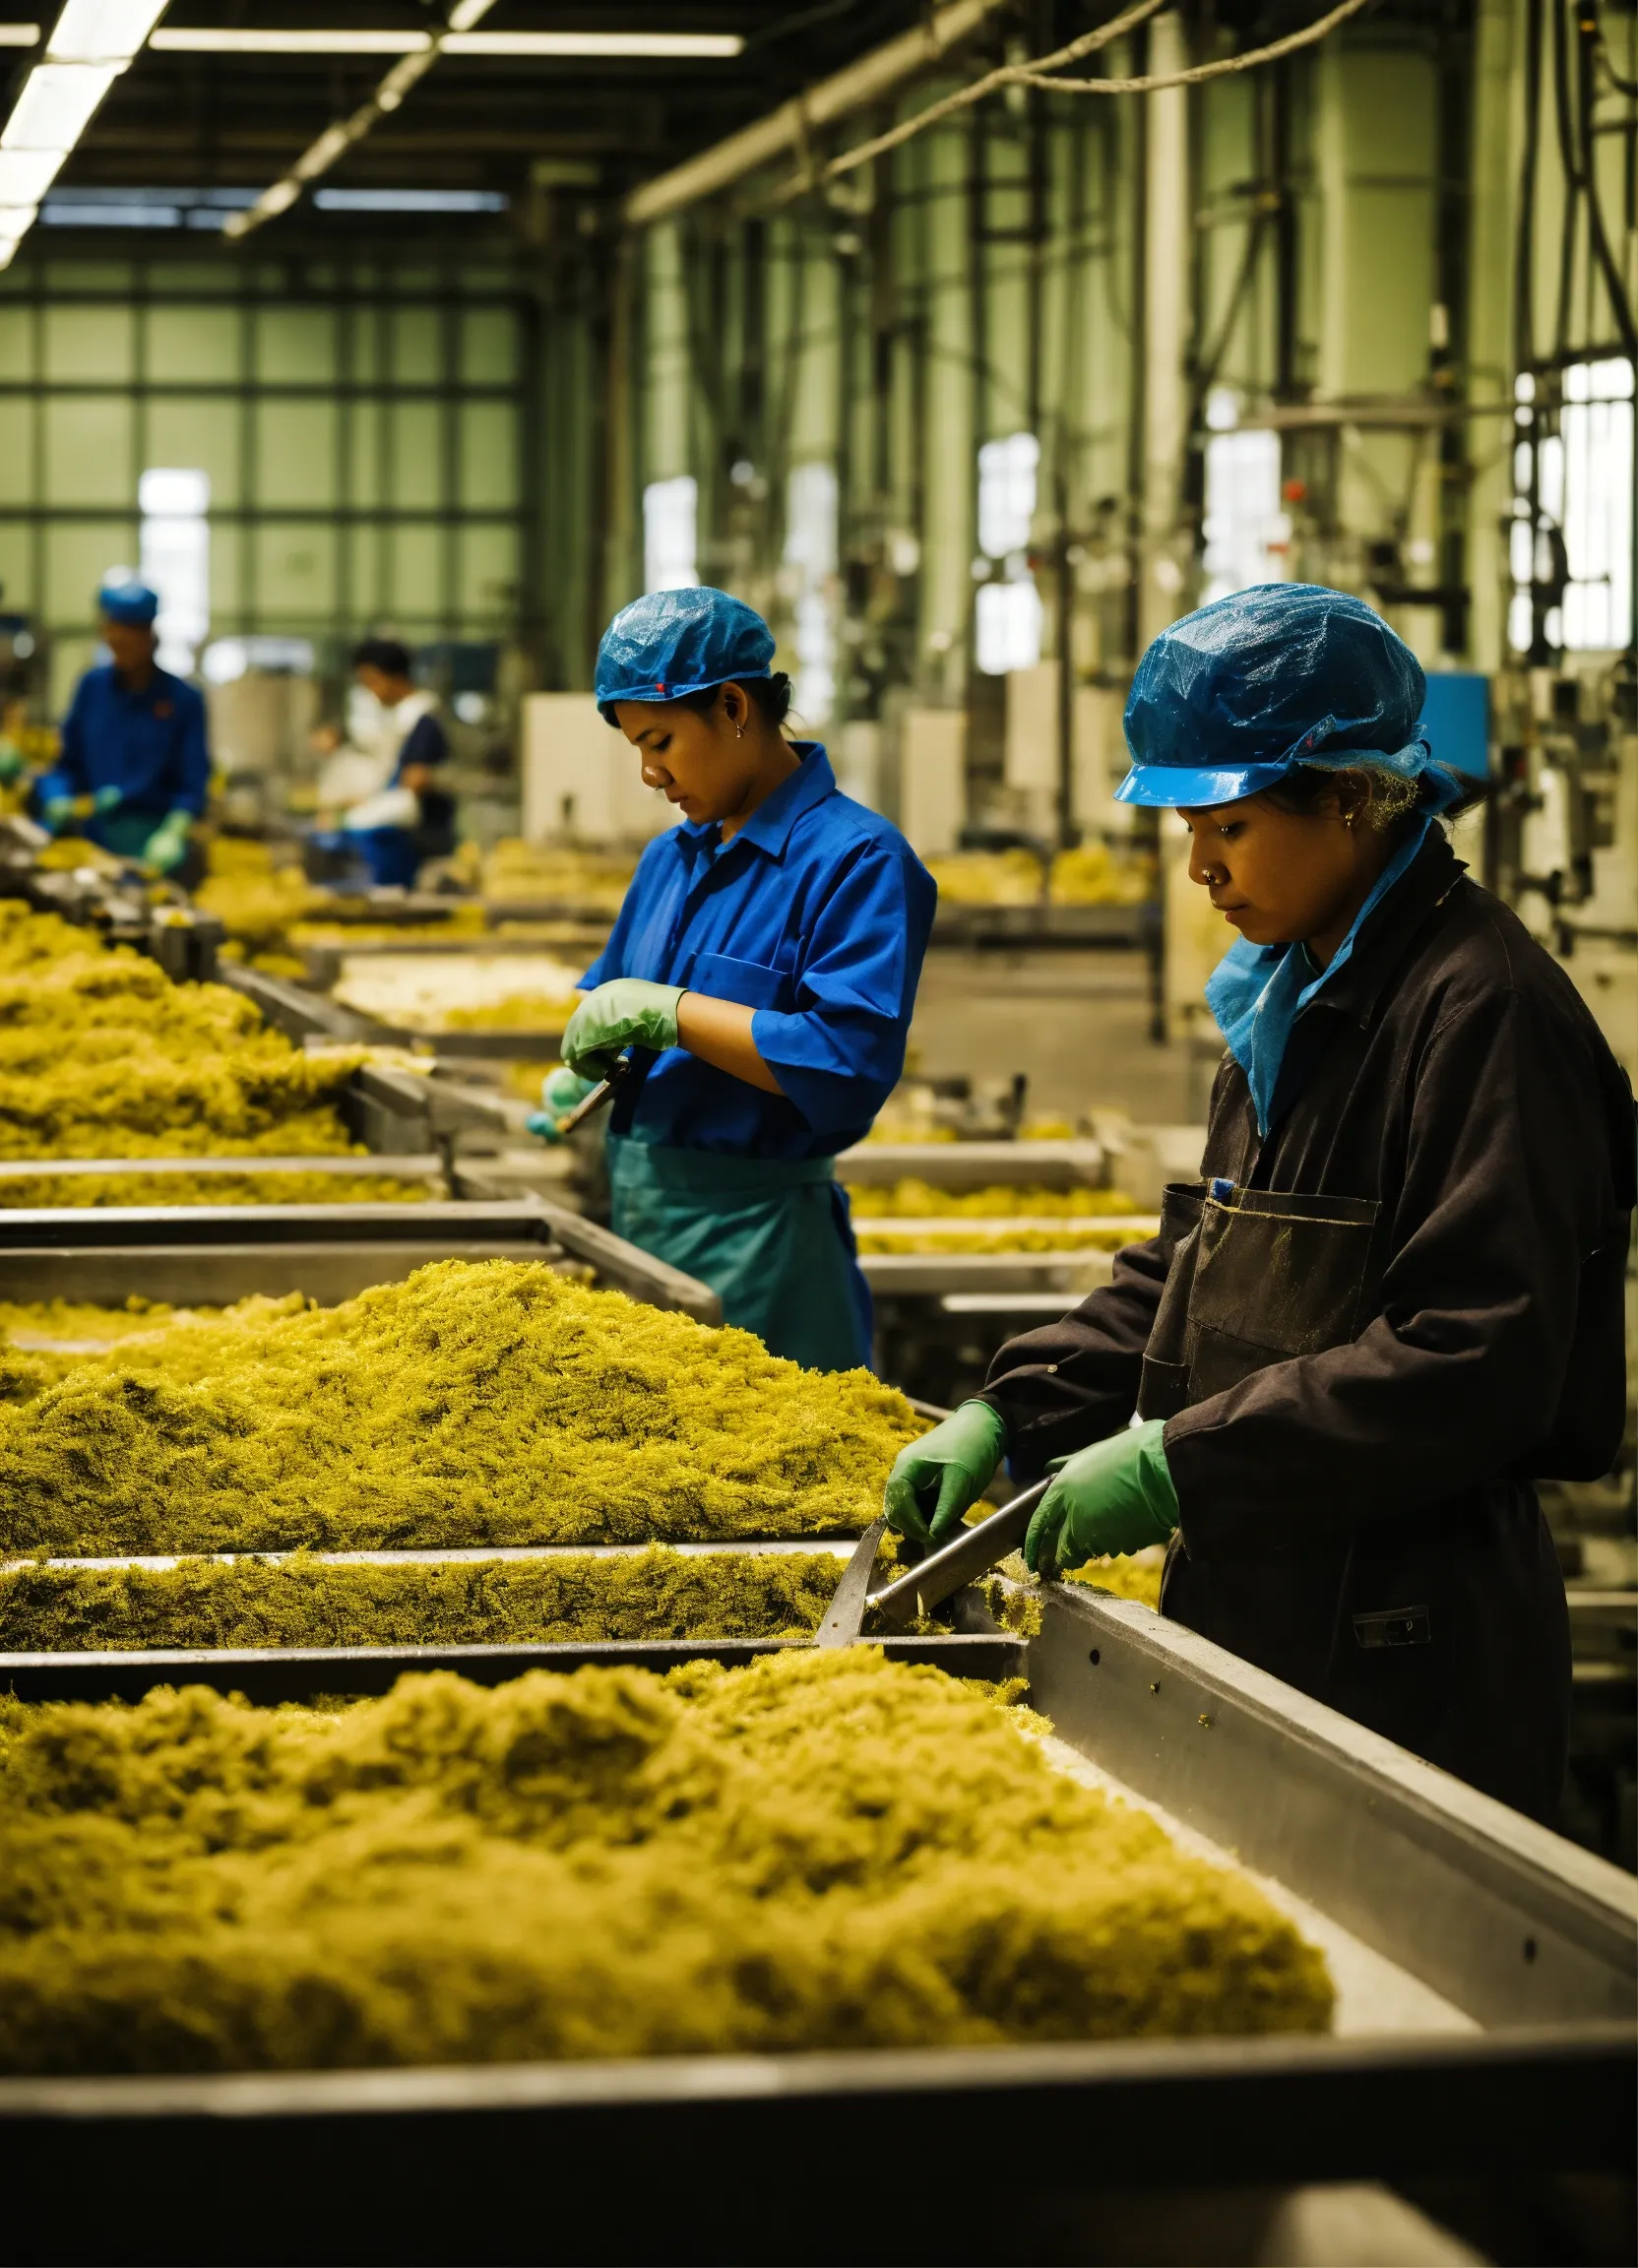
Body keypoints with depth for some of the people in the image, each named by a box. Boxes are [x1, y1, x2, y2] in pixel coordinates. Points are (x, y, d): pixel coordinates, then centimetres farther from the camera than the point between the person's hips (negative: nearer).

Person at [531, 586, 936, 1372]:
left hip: (752, 1242, -8)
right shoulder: (672, 857, 15)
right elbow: (611, 997, 27)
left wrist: (666, 1011, -18)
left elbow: (849, 1064, -22)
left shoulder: (857, 859, -11)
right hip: (632, 1215, 8)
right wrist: (584, 1070, 3)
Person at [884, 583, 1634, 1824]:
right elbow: (1189, 1273, 20)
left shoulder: (1484, 1008, -15)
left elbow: (1474, 1363, -21)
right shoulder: (1295, 995, 14)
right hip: (1255, 1598, 9)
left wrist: (1180, 1463, -22)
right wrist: (1010, 1414, 6)